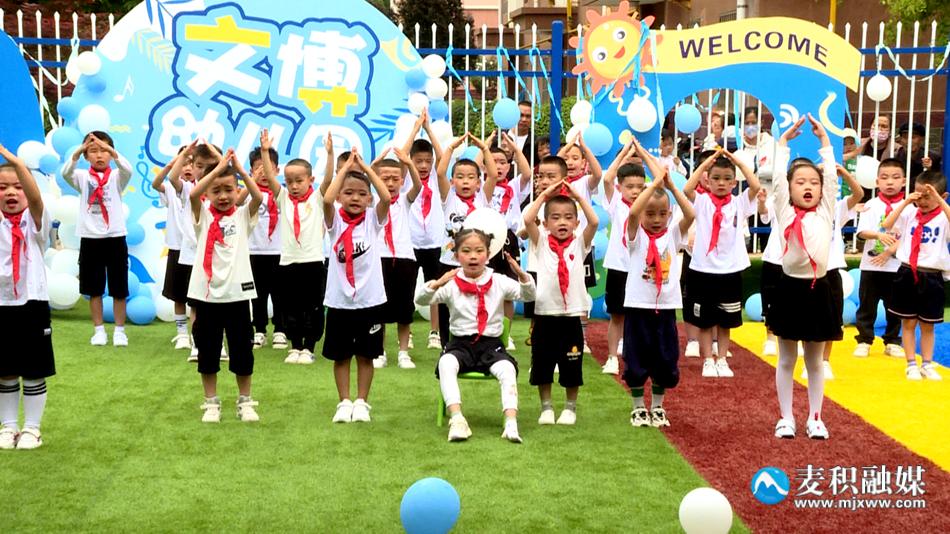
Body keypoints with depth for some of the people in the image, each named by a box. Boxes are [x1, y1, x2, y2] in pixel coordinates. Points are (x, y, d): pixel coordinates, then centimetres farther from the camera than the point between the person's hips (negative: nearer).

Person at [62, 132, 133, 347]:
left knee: (119, 289, 4)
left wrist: (111, 150, -35)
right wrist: (79, 150, -32)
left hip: (115, 237, -1)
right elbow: (66, 173, -17)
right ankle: (99, 330, 16)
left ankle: (119, 330, 14)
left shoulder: (116, 177, 2)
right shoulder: (83, 178, 4)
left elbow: (128, 170, -20)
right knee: (94, 289, 7)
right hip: (90, 238, 1)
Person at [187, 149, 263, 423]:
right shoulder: (203, 215, 2)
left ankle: (245, 402, 20)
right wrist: (219, 167, -20)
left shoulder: (243, 216, 3)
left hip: (237, 292, 0)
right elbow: (193, 193, -17)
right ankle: (211, 402, 21)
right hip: (206, 293, 0)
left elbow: (258, 196, -15)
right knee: (207, 351, 8)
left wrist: (239, 169, -17)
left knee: (242, 350, 7)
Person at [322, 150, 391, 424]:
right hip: (339, 300, 0)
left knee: (366, 355, 9)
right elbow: (327, 199, -22)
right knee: (340, 356, 8)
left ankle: (361, 402, 19)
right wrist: (345, 168, -16)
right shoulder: (335, 221, -1)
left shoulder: (373, 219, 0)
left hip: (369, 299, 0)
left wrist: (366, 168, -14)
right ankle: (344, 403, 19)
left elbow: (386, 197, -19)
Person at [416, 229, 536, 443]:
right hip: (460, 343, 0)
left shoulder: (499, 282, 6)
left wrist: (522, 275, -23)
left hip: (491, 343, 0)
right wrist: (436, 284, -31)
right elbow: (420, 300, -10)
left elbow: (528, 295, -2)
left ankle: (511, 423, -33)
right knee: (445, 364, -32)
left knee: (507, 369, -29)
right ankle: (456, 419, -35)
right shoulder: (451, 284, 2)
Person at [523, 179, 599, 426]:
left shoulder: (579, 243, 4)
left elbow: (594, 222, -12)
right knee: (542, 365, 8)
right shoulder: (542, 242, 3)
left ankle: (570, 407, 23)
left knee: (572, 367, 8)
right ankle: (546, 407, 22)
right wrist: (545, 195, -9)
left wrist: (578, 196, -8)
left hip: (572, 315, 0)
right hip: (545, 314, 0)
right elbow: (528, 219, -13)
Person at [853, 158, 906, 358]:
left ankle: (892, 342, 21)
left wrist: (889, 252, -16)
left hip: (895, 265, 0)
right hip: (870, 265, 0)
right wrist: (879, 235, -27)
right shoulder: (871, 205, 0)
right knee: (867, 305, 5)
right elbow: (862, 232, -9)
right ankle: (864, 341, 14)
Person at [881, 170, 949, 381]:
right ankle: (911, 364, 17)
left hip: (931, 277, -2)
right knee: (908, 323, 8)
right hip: (907, 274, 2)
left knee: (927, 325, 11)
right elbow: (886, 226, -8)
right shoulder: (910, 213, 1)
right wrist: (905, 202, -11)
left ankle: (927, 364, 22)